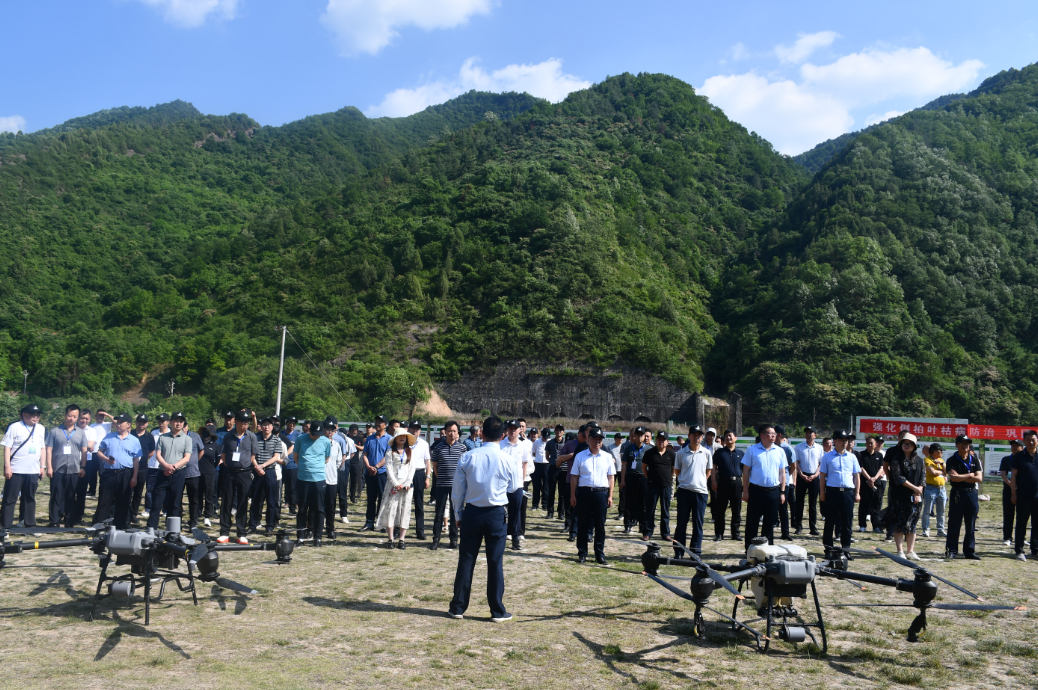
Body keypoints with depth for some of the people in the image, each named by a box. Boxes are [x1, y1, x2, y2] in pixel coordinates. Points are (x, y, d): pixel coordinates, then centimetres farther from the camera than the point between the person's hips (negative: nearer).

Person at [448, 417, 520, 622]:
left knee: (466, 560, 9)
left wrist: (458, 515, 12)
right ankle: (497, 611, 13)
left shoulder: (468, 457, -5)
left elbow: (458, 490, 1)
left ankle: (458, 607, 18)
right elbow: (514, 487, 7)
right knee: (495, 563, 6)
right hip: (496, 515, -1)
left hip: (471, 513, 1)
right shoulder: (508, 461, -9)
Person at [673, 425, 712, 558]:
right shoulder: (681, 453, 2)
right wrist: (685, 481, 6)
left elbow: (708, 471, 14)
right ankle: (678, 552, 10)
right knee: (681, 522, 4)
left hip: (701, 491, 1)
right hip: (684, 491, -1)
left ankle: (696, 552, 13)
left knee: (698, 524, 5)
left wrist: (700, 482, 9)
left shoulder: (707, 453, 3)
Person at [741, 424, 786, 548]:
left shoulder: (780, 451, 6)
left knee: (770, 522, 9)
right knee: (752, 521, 3)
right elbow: (746, 471, 1)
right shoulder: (752, 450, -1)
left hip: (773, 492, 2)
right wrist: (745, 491, -4)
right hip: (755, 490, -2)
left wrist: (782, 492, 5)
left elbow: (782, 473, 10)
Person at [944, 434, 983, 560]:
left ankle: (969, 551, 14)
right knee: (954, 524, -1)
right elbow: (953, 478, -15)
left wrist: (960, 477, -10)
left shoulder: (975, 460, 8)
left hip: (972, 494, 3)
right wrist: (969, 475, -7)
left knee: (971, 525, 6)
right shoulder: (952, 460, -1)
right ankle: (951, 550, 4)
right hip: (957, 494, -3)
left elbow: (979, 478, -3)